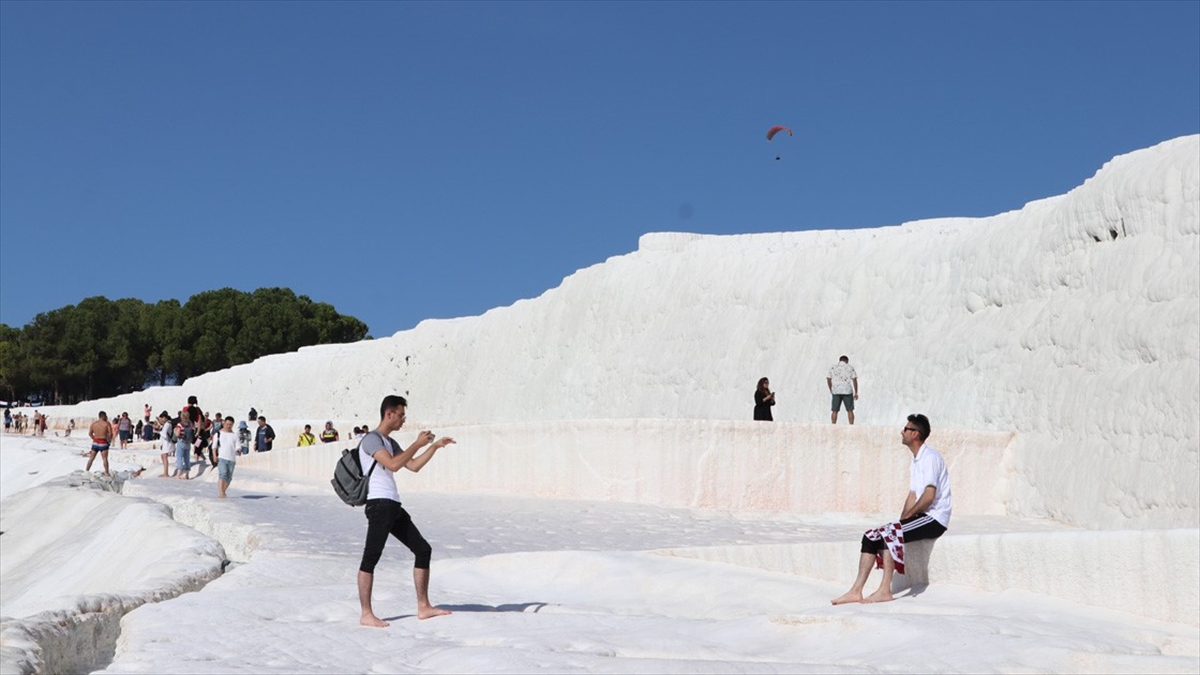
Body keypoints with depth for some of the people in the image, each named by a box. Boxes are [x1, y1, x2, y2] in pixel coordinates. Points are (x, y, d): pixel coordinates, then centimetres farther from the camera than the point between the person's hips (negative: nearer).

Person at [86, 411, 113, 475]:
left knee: (91, 458, 13)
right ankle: (106, 473, -1)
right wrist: (109, 440, 5)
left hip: (95, 442, 4)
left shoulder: (93, 423, 6)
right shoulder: (107, 423, -6)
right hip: (103, 443, -4)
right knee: (105, 459, 0)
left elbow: (90, 433, 9)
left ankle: (86, 471, 19)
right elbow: (110, 434, -11)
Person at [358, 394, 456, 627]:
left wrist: (435, 446, 20)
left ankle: (423, 607, 13)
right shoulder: (371, 440, -7)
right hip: (379, 504, -10)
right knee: (371, 557, -9)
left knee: (423, 549, 9)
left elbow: (413, 466, 27)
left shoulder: (389, 442, 23)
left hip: (393, 507, 10)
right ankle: (366, 614, -7)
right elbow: (393, 464, -20)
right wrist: (418, 444, -13)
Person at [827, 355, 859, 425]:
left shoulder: (832, 367, 7)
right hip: (847, 391, -1)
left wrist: (831, 390, 15)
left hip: (836, 392, 1)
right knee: (850, 410, 7)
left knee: (835, 411, 5)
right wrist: (856, 393, 2)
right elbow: (855, 380, -2)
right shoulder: (850, 367, 3)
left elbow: (828, 380, 3)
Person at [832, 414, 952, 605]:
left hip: (934, 518, -9)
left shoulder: (930, 457, -12)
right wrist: (903, 519, 3)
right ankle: (856, 591, -8)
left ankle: (885, 590, -24)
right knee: (871, 536, -3)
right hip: (921, 518, 9)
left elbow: (929, 495, -21)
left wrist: (907, 516, -14)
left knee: (889, 533, -26)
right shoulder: (915, 462, 19)